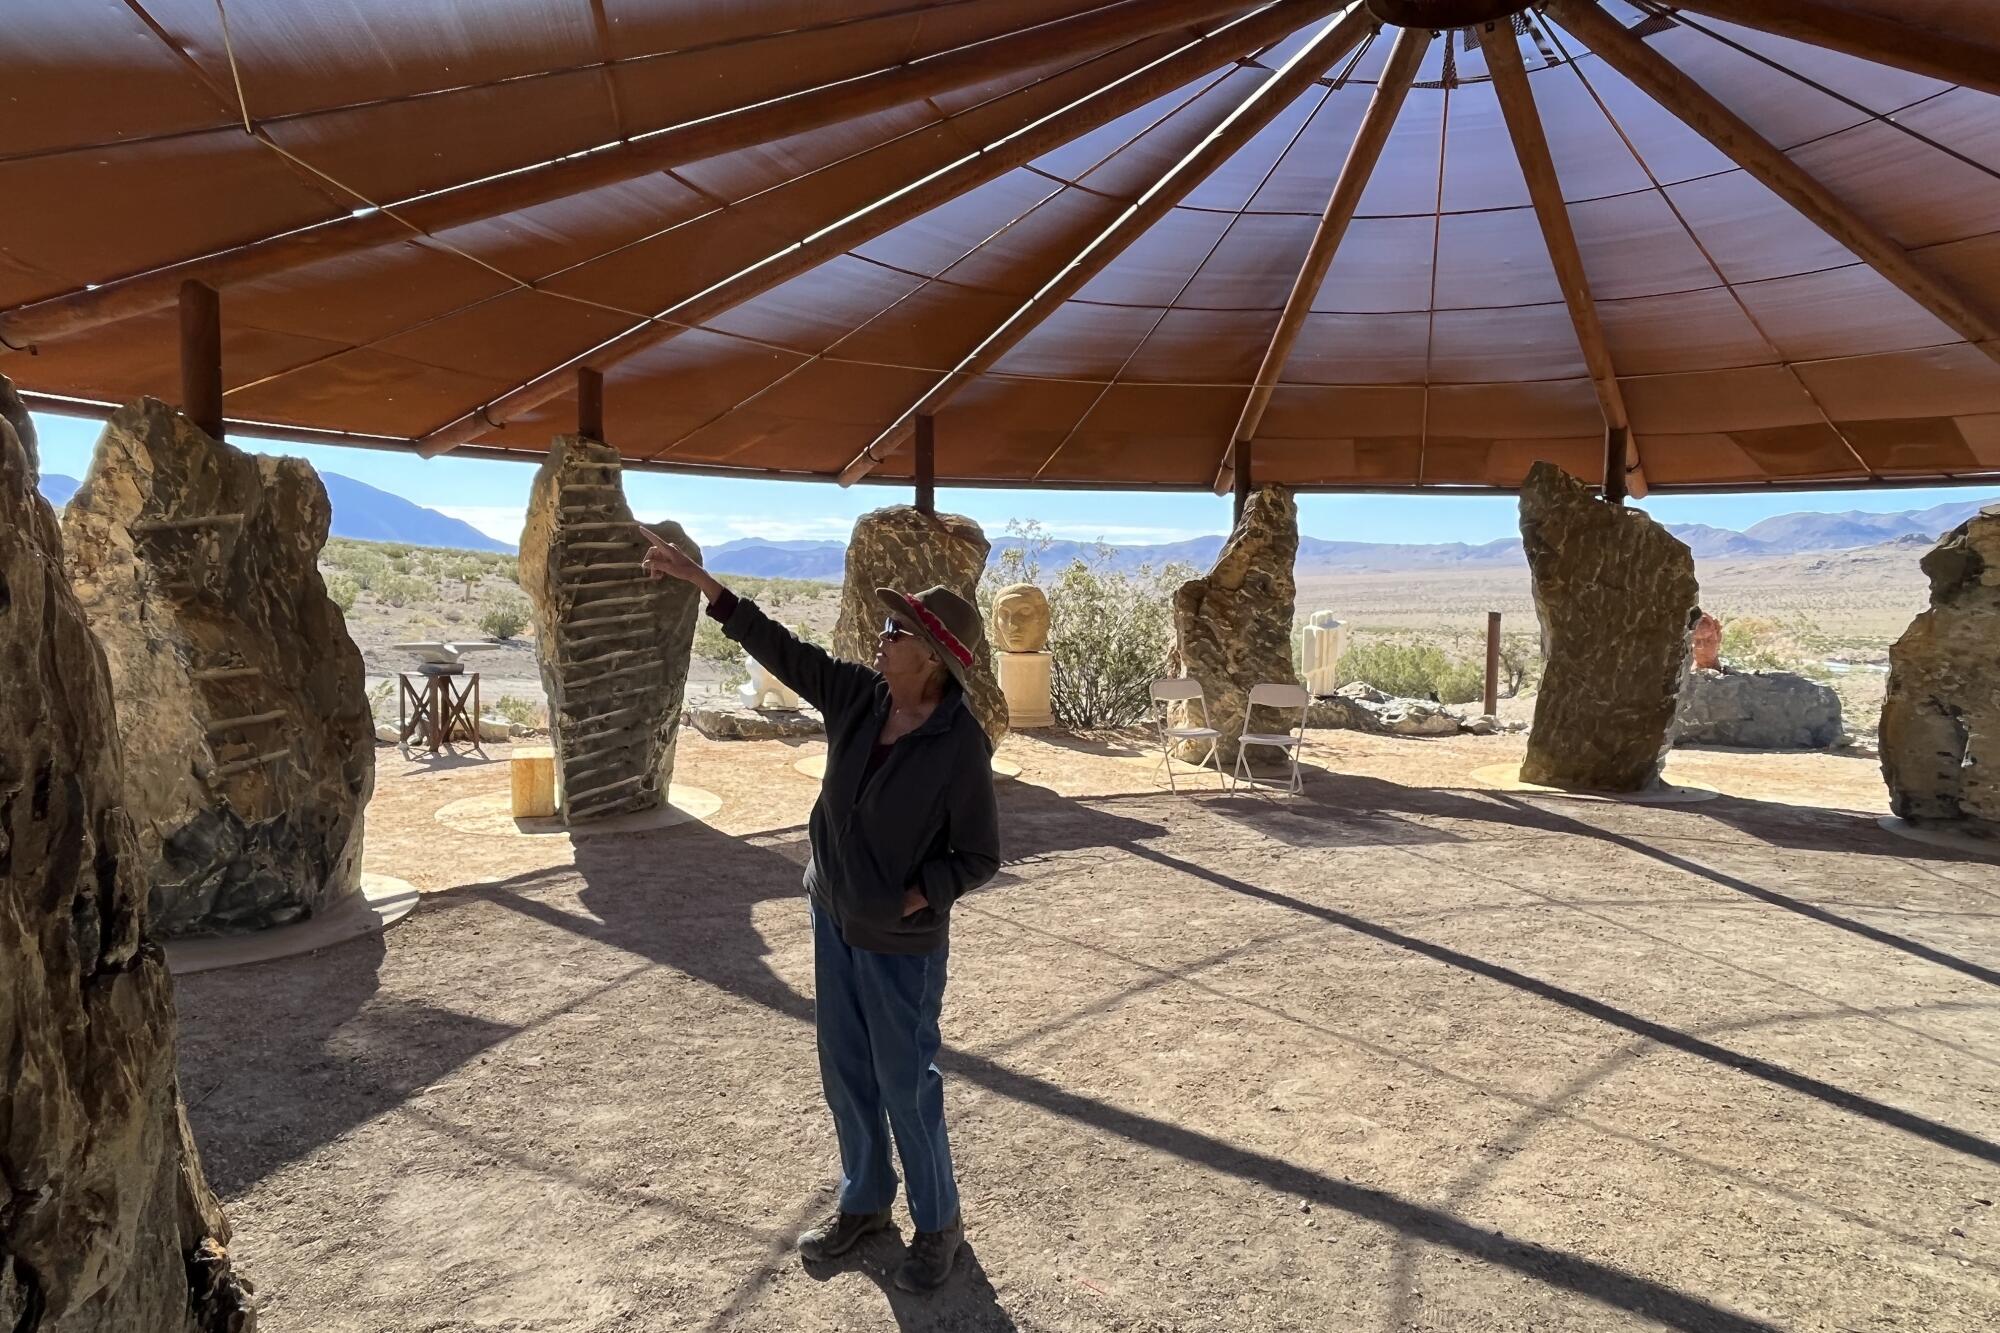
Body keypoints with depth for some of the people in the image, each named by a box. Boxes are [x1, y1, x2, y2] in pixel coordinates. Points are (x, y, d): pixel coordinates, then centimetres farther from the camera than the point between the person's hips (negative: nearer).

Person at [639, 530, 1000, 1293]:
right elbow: (779, 647, -1)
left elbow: (978, 858, -15)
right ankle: (865, 1201, 40)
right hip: (833, 916, 6)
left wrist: (908, 902, -19)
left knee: (905, 1085, 7)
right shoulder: (857, 697, -8)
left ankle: (939, 1223, 31)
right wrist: (701, 581, -2)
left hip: (902, 940, -6)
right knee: (844, 1073, 19)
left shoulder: (961, 746, -24)